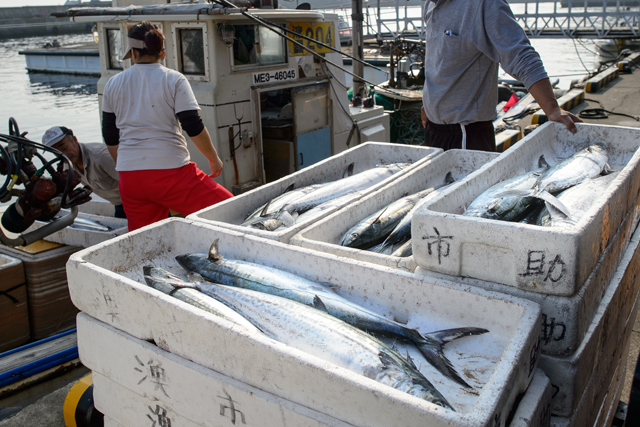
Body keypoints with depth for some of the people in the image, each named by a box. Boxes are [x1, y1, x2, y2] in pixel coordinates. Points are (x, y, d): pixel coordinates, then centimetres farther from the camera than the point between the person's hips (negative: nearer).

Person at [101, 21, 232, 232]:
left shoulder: (113, 84, 11)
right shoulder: (174, 80, -1)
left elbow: (110, 138, 17)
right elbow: (194, 128, -7)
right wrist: (214, 158, 6)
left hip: (129, 176, 5)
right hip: (169, 170, -5)